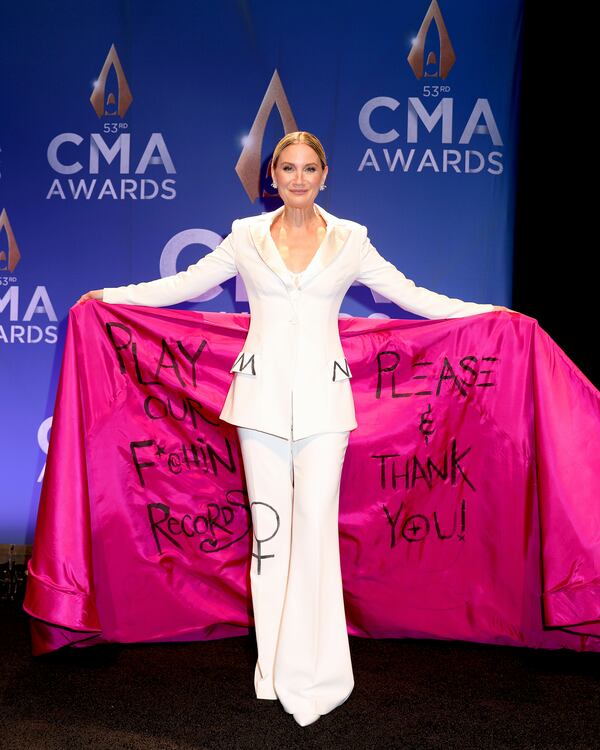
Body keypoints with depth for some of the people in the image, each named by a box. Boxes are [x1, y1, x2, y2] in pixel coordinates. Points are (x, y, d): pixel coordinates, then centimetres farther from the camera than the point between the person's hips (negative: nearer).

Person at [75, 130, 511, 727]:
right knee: (268, 525, 4)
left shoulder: (350, 240, 7)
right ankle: (275, 669, 16)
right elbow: (188, 283, 16)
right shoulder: (247, 236, 8)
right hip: (263, 392, 1)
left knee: (314, 525, -7)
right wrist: (112, 294, 17)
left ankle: (309, 675, 5)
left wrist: (491, 311, 7)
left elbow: (409, 294, 10)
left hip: (321, 396, -1)